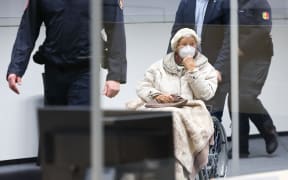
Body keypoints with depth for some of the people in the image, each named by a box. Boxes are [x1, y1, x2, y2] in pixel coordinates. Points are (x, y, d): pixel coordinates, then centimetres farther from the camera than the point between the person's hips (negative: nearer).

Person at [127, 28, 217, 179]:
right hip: (158, 109, 2)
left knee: (175, 120, -38)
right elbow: (141, 87, 15)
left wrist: (192, 71, -2)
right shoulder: (159, 67, 21)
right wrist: (157, 95, -5)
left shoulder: (206, 69, 17)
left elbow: (206, 94, 2)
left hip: (189, 112, -2)